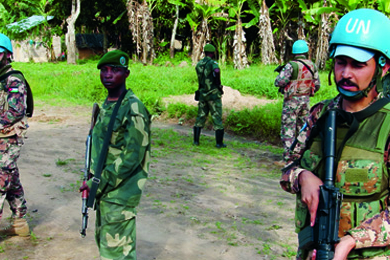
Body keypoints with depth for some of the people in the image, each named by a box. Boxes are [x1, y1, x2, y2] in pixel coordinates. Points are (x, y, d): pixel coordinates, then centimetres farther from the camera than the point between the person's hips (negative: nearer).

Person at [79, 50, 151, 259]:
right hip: (103, 189, 9)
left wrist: (99, 183, -19)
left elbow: (132, 156, -22)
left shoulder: (133, 109, -17)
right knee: (103, 241, 21)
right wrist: (93, 180, 12)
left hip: (120, 193, -9)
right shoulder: (106, 105, 10)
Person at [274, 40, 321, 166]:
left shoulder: (291, 65, -15)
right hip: (306, 100, 6)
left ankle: (287, 159, -2)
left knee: (288, 129, -2)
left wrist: (281, 74, 0)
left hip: (292, 100, -6)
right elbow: (317, 85, 11)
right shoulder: (312, 66, 5)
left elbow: (279, 82, -21)